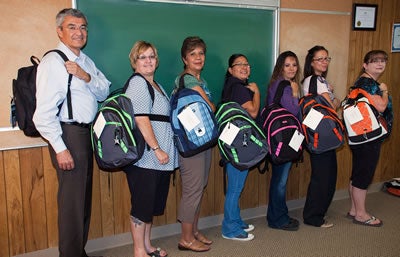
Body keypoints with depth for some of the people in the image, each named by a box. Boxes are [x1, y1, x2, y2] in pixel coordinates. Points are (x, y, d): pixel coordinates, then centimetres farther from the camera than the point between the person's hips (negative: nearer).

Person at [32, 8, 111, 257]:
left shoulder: (86, 61, 12)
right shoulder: (53, 62, -13)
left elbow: (104, 92, 6)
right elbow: (44, 112, -18)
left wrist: (86, 76, -13)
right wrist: (60, 148, -20)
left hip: (87, 133, 9)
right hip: (69, 134, -9)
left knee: (85, 196, 17)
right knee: (72, 200, -2)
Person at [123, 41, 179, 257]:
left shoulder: (156, 85, 19)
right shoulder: (137, 83, -11)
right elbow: (141, 120, -20)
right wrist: (157, 149, -20)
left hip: (158, 158, 10)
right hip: (145, 156, -9)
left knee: (152, 203, 17)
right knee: (142, 204, 1)